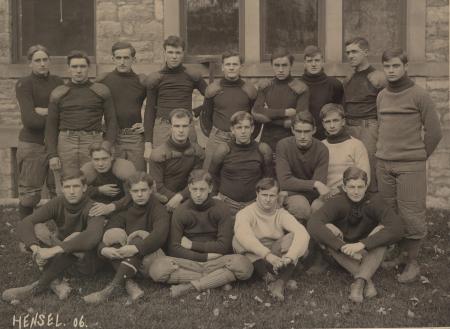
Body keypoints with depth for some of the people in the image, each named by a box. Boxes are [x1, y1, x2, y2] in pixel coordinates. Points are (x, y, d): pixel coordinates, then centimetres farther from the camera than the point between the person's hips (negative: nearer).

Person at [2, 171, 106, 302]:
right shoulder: (57, 203, -13)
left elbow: (93, 236, -46)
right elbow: (24, 224, -23)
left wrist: (55, 250, -51)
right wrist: (36, 248, -42)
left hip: (87, 260, -4)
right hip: (61, 256, 4)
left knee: (76, 237, -35)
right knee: (38, 229, -20)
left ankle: (39, 286, -26)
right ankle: (54, 283, -29)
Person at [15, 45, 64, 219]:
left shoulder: (58, 82, 11)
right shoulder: (24, 84, -3)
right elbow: (29, 120, -14)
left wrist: (44, 111, -11)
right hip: (33, 144, -4)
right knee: (30, 193, 0)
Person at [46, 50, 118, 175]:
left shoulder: (101, 91, 6)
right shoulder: (58, 93, 9)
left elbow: (111, 122, 5)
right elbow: (51, 126, 8)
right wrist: (52, 155, -2)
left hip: (93, 144, -1)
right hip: (66, 144, 1)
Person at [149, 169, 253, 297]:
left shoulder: (221, 209, -1)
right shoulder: (180, 211, 0)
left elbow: (224, 246, -6)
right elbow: (174, 249, -5)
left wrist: (192, 245, -4)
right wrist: (205, 256, -12)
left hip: (215, 262, 0)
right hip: (189, 263, 0)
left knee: (243, 265, -30)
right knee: (157, 268, -28)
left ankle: (190, 286, -24)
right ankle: (218, 280, -20)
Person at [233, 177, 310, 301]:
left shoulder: (282, 214, -1)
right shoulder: (246, 213, -8)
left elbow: (302, 234, -20)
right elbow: (243, 235, -31)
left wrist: (289, 257, -38)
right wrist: (268, 255, -43)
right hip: (254, 260, -1)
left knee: (293, 238, -23)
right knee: (238, 241, -28)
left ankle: (280, 283, -36)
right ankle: (268, 276, -33)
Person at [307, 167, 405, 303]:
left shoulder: (374, 201, -19)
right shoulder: (336, 202, -19)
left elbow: (397, 228, -33)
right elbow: (313, 225, -35)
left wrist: (362, 244, -40)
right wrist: (343, 247, -43)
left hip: (371, 252, 0)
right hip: (344, 255, 0)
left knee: (381, 230, -28)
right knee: (328, 228, -29)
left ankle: (359, 281, -39)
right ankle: (367, 280, -36)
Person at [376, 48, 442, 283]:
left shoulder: (419, 95, -4)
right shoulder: (381, 96, 12)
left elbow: (434, 133, -1)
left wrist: (416, 158, 4)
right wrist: (384, 153, 12)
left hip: (410, 166, -5)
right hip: (383, 164, 5)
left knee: (411, 215, -4)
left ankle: (412, 262, 8)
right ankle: (401, 255, 21)